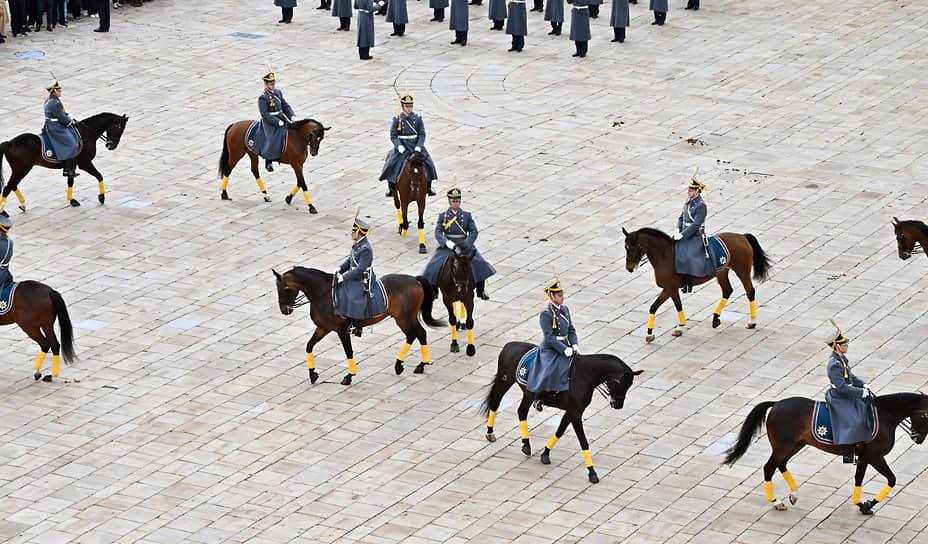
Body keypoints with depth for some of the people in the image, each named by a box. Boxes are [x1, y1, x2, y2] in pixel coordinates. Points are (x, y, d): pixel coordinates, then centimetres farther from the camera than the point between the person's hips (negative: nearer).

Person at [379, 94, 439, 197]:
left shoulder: (418, 119, 2)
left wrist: (418, 146, -14)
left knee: (428, 163, -12)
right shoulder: (397, 120, -1)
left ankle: (429, 187, 3)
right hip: (402, 147, -1)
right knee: (391, 165, -16)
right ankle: (390, 188, 2)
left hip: (416, 146, 1)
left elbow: (422, 134, 1)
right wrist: (399, 146, -19)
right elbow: (393, 136, -3)